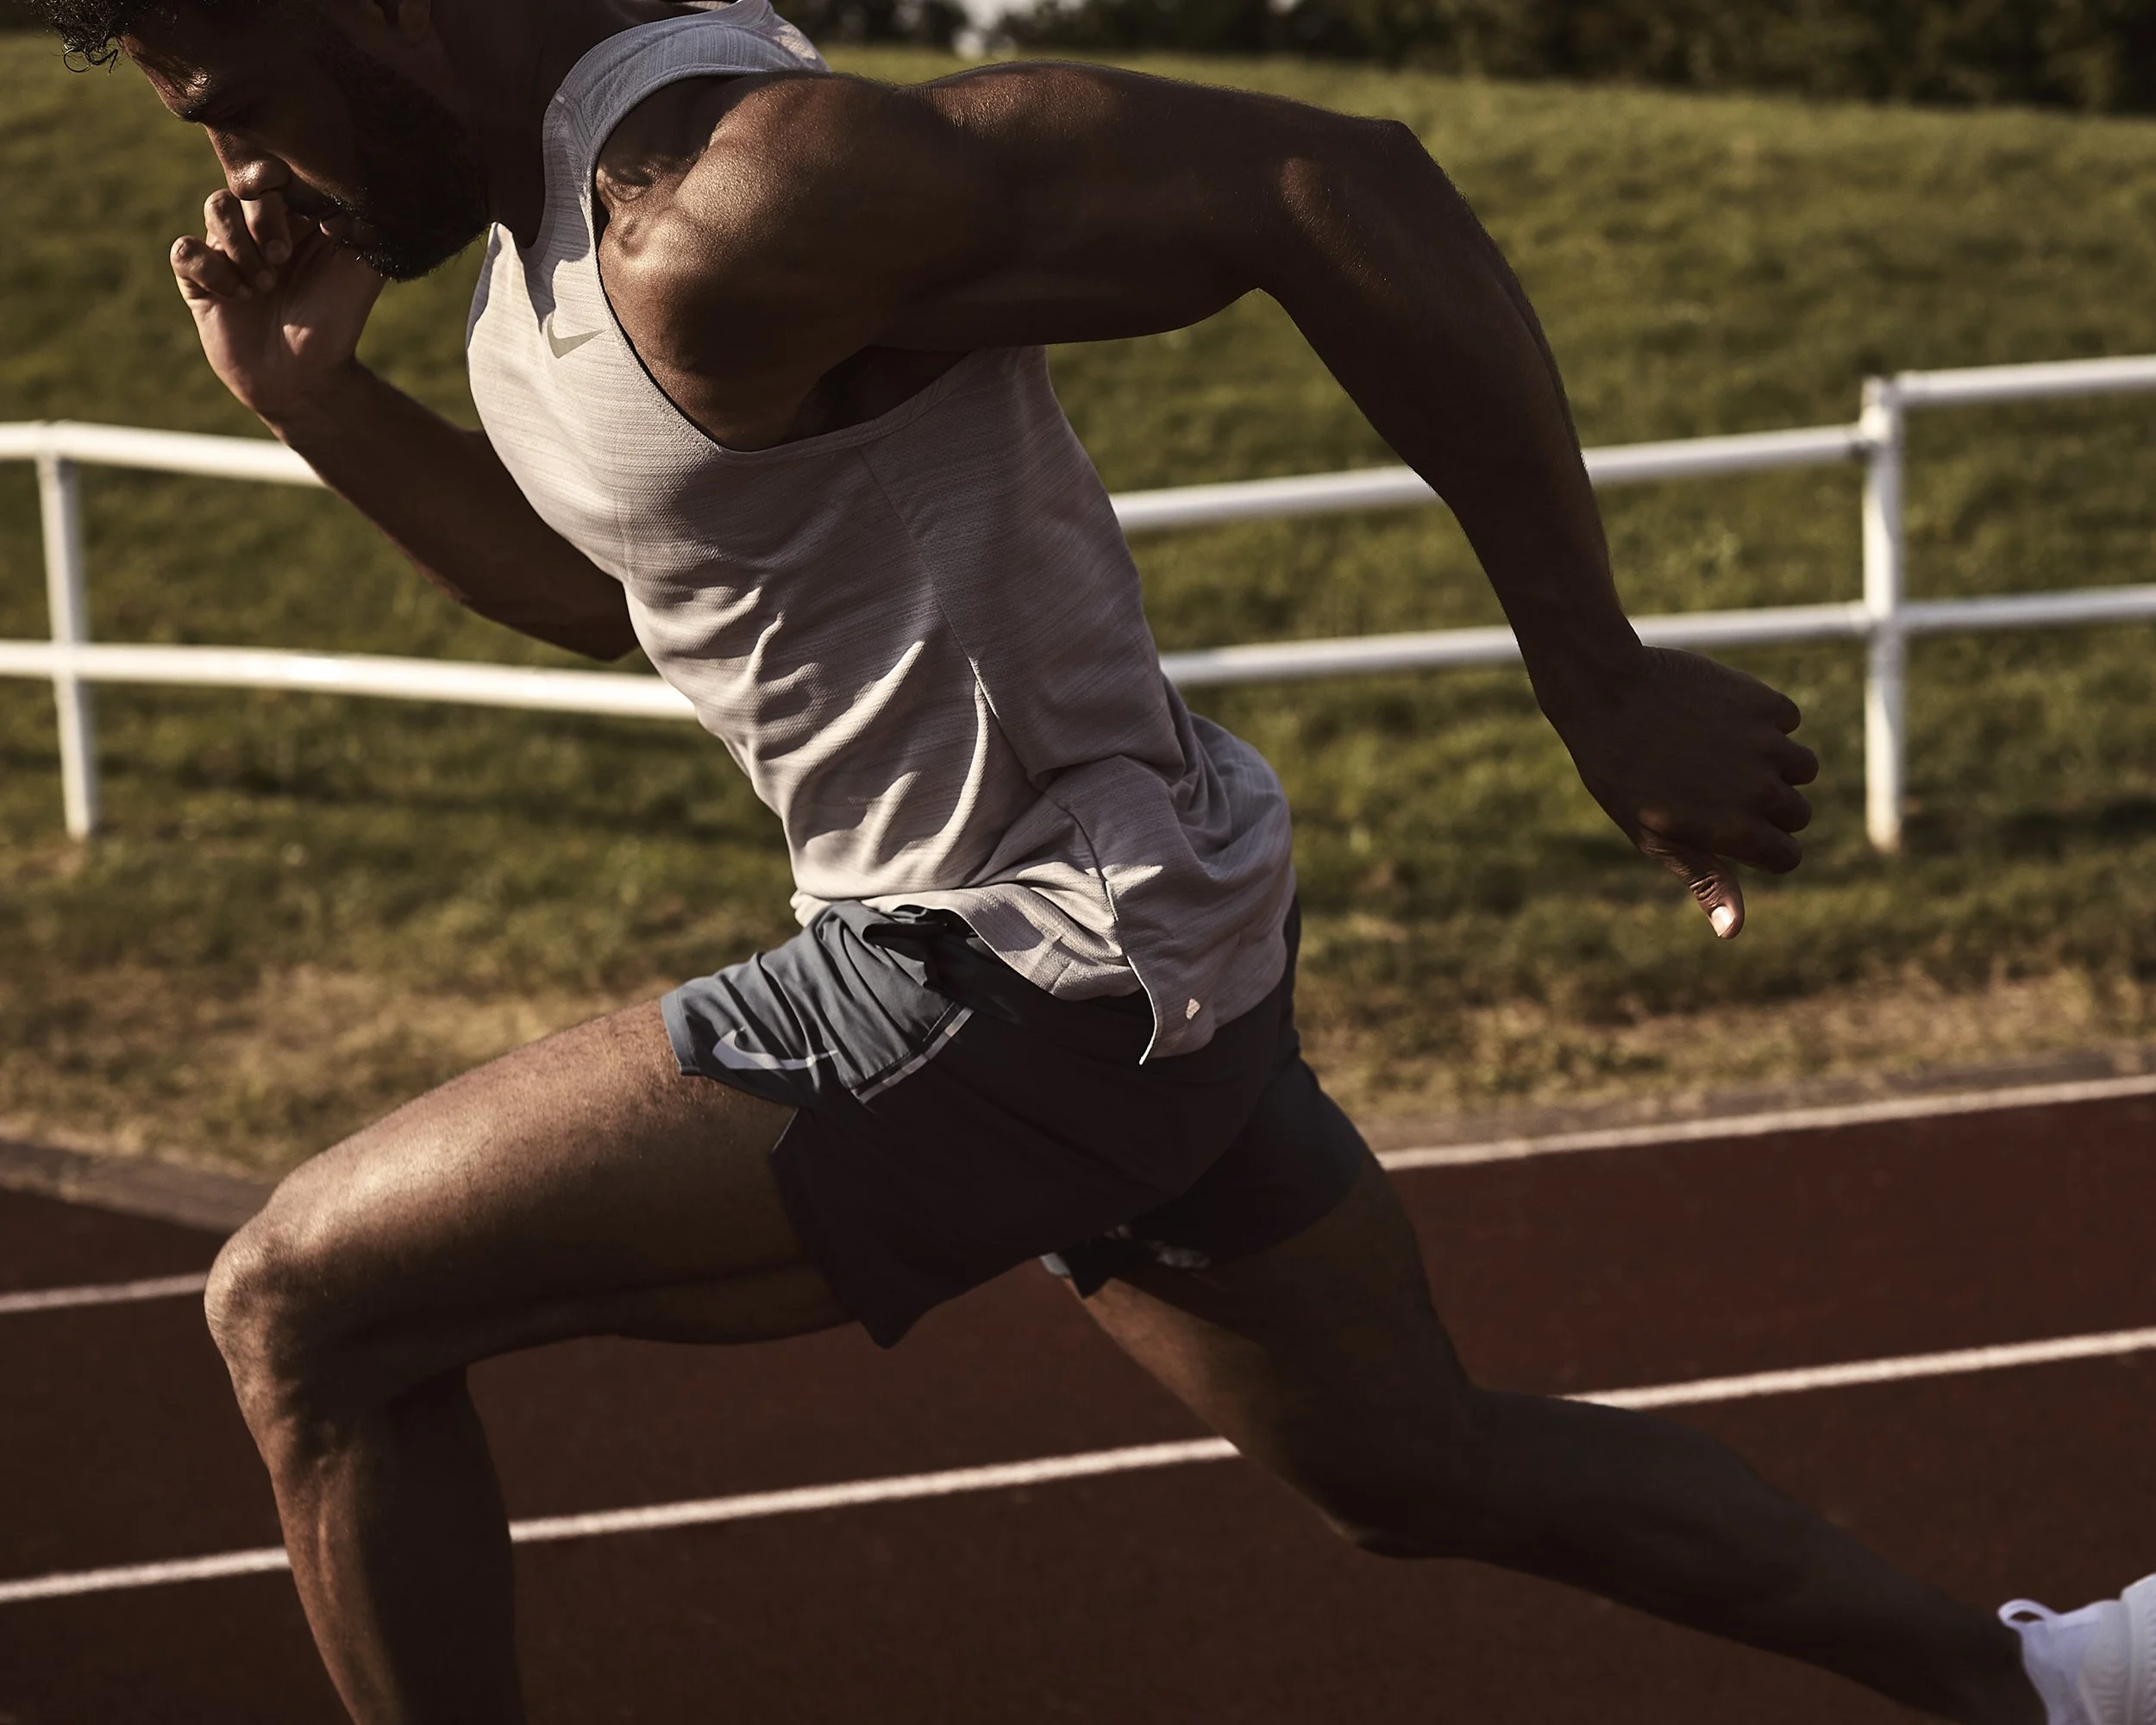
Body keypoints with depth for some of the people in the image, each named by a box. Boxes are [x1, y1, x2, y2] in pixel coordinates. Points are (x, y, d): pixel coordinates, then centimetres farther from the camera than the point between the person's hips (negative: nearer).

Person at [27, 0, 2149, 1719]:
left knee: (303, 1304, -6)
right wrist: (314, 400, 3)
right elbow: (612, 587, 20)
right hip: (1124, 941, 10)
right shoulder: (558, 173, 4)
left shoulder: (729, 210, -27)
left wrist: (1602, 685, -24)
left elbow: (1340, 188, -30)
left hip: (1031, 986, -10)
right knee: (1415, 1460, 27)